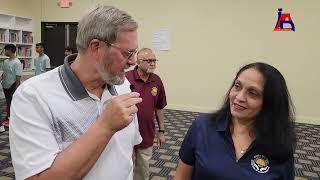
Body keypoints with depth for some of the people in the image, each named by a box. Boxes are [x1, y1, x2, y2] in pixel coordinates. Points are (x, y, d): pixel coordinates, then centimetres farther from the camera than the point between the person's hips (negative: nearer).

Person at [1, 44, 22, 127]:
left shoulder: (17, 62, -18)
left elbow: (18, 77, -20)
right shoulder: (5, 61, 5)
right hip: (5, 86, 8)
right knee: (8, 102, 19)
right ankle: (8, 117, 33)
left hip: (12, 86, -8)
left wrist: (16, 88, -20)